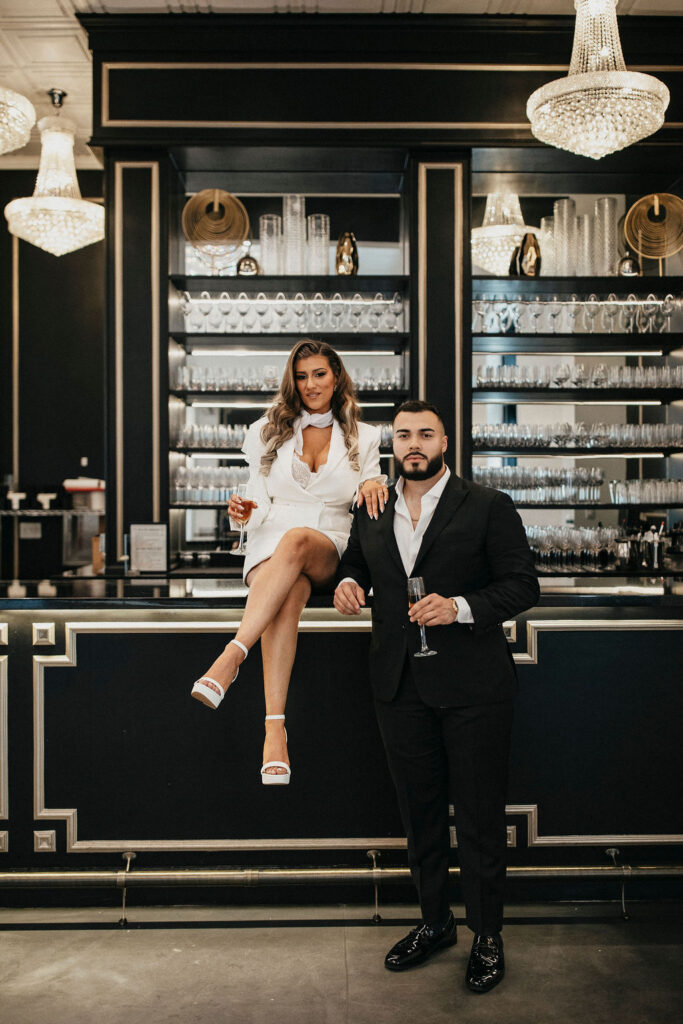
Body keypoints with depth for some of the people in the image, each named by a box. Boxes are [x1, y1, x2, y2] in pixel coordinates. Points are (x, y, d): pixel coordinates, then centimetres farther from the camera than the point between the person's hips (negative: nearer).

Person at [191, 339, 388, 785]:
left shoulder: (363, 437, 17)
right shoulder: (267, 432, 17)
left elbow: (370, 510, 13)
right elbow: (262, 505, 14)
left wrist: (373, 485, -11)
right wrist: (246, 511, -11)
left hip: (330, 550, 0)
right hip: (271, 545, 0)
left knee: (295, 541, -40)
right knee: (287, 595, -38)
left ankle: (232, 656, -50)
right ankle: (275, 728, -48)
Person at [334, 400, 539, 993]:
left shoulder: (488, 507, -4)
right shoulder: (372, 514, 9)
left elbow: (523, 586, -7)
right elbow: (354, 563, 25)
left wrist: (462, 606, -22)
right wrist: (347, 584, 1)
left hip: (473, 687, -4)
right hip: (401, 686, 4)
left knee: (480, 816, 5)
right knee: (419, 811, 16)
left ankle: (487, 937, 24)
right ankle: (434, 922, 34)